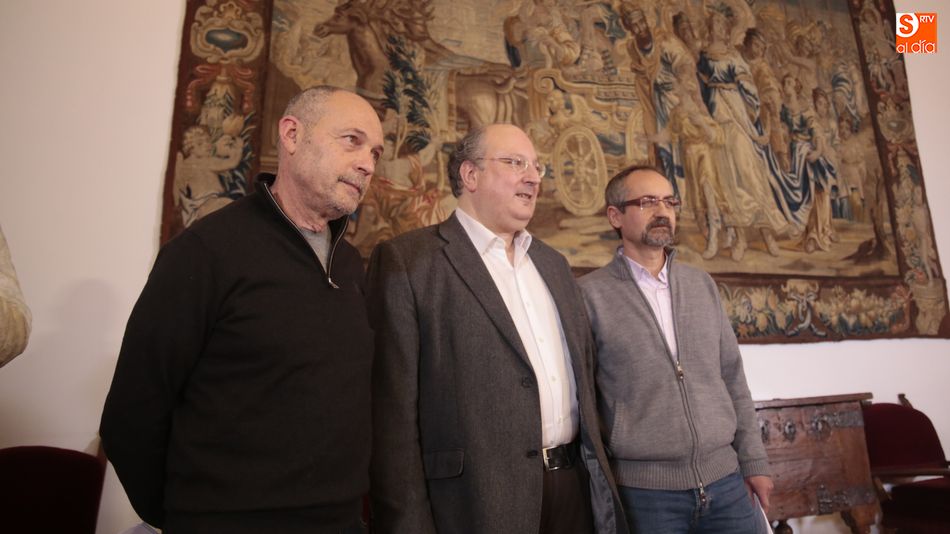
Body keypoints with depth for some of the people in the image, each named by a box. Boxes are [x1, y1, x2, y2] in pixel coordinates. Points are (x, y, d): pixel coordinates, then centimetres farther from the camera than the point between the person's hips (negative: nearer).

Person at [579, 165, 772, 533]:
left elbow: (732, 378, 10)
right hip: (644, 489, -4)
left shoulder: (702, 285, 6)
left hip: (725, 480, 4)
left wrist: (754, 461, 8)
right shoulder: (590, 295, -10)